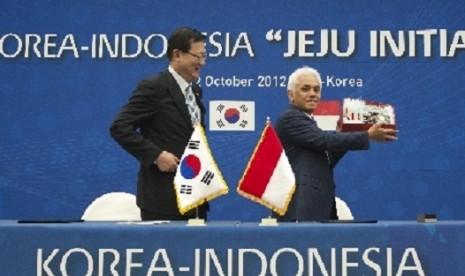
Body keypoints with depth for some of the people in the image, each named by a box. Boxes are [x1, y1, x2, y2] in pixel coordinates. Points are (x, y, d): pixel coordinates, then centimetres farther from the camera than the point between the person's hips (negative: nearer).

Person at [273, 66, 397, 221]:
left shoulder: (307, 121, 22)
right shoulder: (290, 118, -6)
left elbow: (326, 162, 20)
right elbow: (324, 140, -17)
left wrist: (345, 139, 8)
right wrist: (368, 136, -13)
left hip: (317, 204, 9)